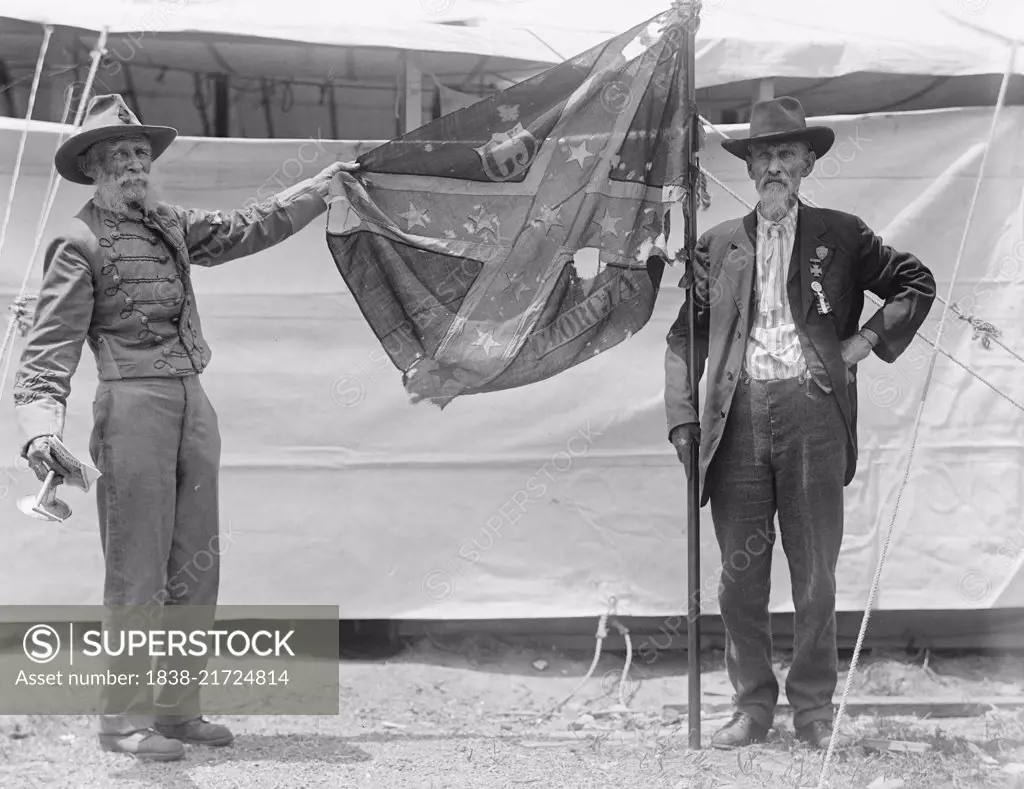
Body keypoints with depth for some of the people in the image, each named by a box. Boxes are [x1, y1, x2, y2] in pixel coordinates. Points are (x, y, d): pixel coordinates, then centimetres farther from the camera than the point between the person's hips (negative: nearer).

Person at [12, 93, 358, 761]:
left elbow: (250, 228, 30)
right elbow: (49, 349, -10)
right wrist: (42, 429, -25)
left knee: (195, 567, 8)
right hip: (133, 403, -7)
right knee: (138, 570, -7)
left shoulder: (170, 225, 16)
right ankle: (125, 719, 1)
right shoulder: (80, 242, -4)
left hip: (194, 404, 7)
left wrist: (326, 183, 35)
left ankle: (178, 710, 17)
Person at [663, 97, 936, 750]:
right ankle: (753, 707, 16)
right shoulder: (719, 245, 13)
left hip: (812, 411, -1)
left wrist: (870, 340, 4)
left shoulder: (841, 236, 10)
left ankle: (815, 709, 16)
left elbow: (918, 284, 16)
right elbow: (685, 336, 11)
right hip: (738, 416, 1)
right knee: (740, 577, 4)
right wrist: (683, 420, 1)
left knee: (816, 577, 4)